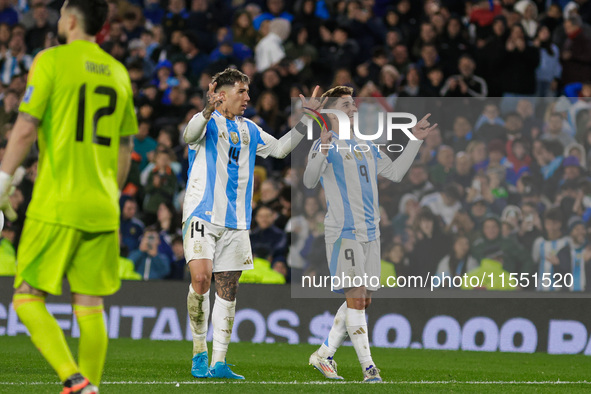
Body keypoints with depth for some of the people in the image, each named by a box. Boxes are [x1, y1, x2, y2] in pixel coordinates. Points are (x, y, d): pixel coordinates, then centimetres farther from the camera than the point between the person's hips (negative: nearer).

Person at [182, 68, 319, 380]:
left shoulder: (249, 130, 17)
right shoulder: (207, 122, -2)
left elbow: (279, 148, 26)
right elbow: (190, 135, -24)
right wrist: (209, 110, -43)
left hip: (236, 222, 6)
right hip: (202, 214, -6)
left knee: (227, 289, 3)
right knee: (201, 278, -20)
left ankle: (218, 363, 5)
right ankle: (199, 351, -3)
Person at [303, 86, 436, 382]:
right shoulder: (325, 145, -4)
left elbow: (395, 173, 26)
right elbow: (309, 182, -19)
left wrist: (416, 140, 21)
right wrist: (323, 151, -35)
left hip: (370, 233, 8)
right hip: (343, 232, -8)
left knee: (362, 300, 9)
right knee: (356, 298, -11)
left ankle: (324, 355, 20)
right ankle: (368, 367, -11)